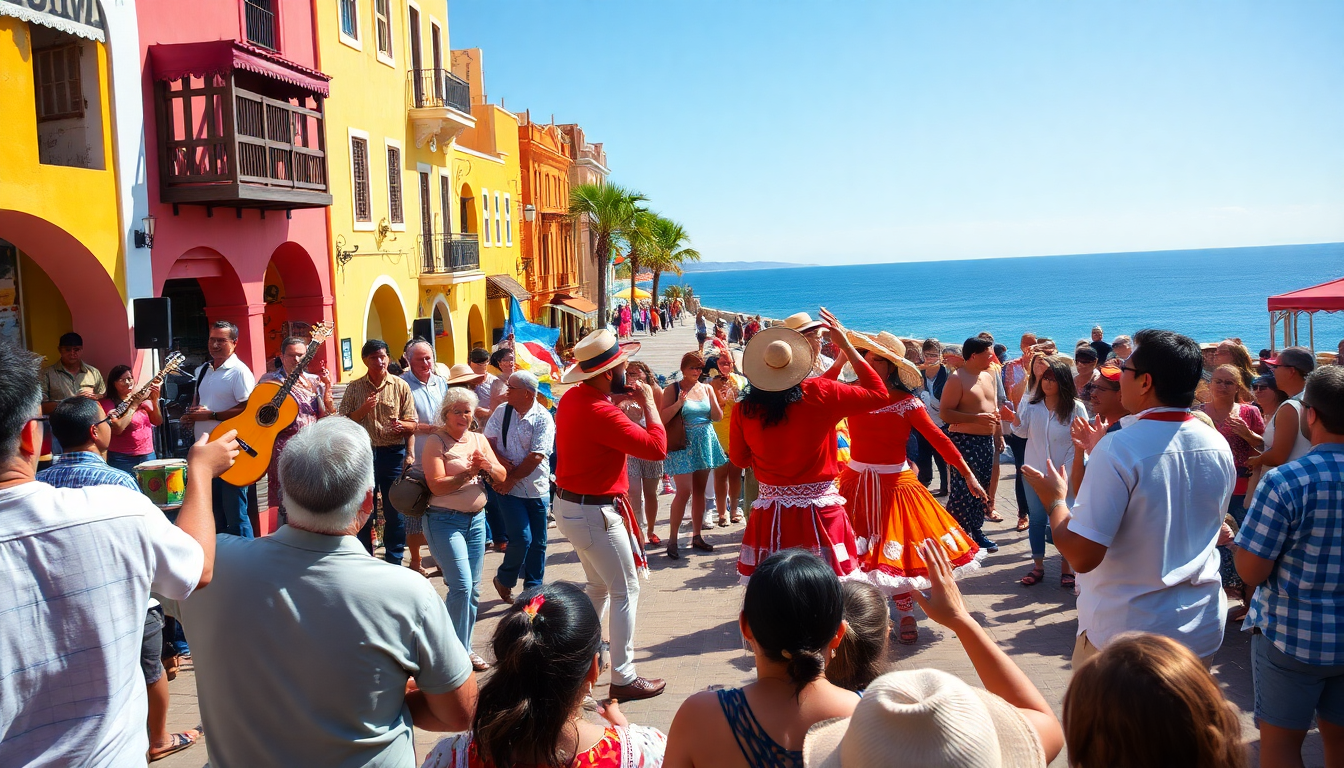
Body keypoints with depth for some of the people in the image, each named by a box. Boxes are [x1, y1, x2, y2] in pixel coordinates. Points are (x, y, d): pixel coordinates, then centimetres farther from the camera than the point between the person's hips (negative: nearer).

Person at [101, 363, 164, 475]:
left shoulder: (143, 399, 9)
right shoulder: (108, 403, -3)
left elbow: (158, 422, 6)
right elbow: (118, 429, -17)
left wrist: (155, 401, -10)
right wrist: (134, 405, -12)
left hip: (148, 456, 4)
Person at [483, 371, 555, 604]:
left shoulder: (543, 418, -8)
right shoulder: (501, 412, 3)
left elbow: (536, 456, -13)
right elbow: (488, 443, 1)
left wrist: (512, 478, -12)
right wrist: (502, 462, -17)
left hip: (537, 488, 0)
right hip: (509, 488, 0)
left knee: (538, 543, 7)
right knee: (522, 538, -9)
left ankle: (533, 589, 24)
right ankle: (504, 580, 16)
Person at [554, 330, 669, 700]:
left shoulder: (573, 397, 2)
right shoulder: (600, 413, -26)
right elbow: (657, 447, -25)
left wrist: (620, 396, 10)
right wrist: (648, 402, -13)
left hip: (569, 505, 10)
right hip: (594, 513, -10)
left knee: (599, 586, 24)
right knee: (626, 590, 1)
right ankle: (623, 678, 6)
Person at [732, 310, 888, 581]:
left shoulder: (744, 409, -5)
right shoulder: (820, 395, -12)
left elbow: (739, 458, 12)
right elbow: (878, 394, 1)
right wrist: (847, 346, 5)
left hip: (768, 517, 2)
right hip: (818, 515, -2)